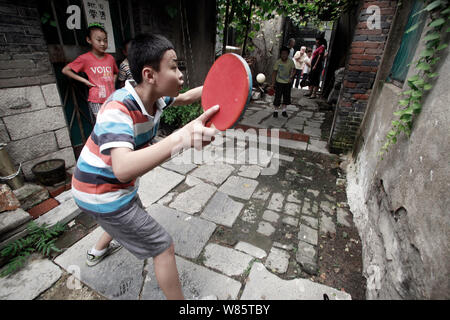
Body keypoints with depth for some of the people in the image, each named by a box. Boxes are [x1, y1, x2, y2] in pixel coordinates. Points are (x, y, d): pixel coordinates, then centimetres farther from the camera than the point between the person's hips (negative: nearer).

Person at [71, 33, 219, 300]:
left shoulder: (155, 97, -9)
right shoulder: (118, 109, -33)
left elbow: (185, 97, 10)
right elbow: (123, 168, -50)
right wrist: (181, 138, -62)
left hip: (118, 186, 9)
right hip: (102, 195, -9)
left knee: (134, 214, 38)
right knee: (165, 248, -2)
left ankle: (99, 251, 66)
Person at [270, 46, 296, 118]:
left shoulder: (291, 61, -7)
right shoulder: (278, 62, -12)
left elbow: (294, 69, 8)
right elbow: (274, 72, -6)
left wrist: (291, 77, -8)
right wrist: (273, 83, -9)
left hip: (288, 83, 3)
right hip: (279, 82, -2)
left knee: (286, 97, 8)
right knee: (277, 97, -2)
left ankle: (284, 110, 22)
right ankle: (276, 111, 12)